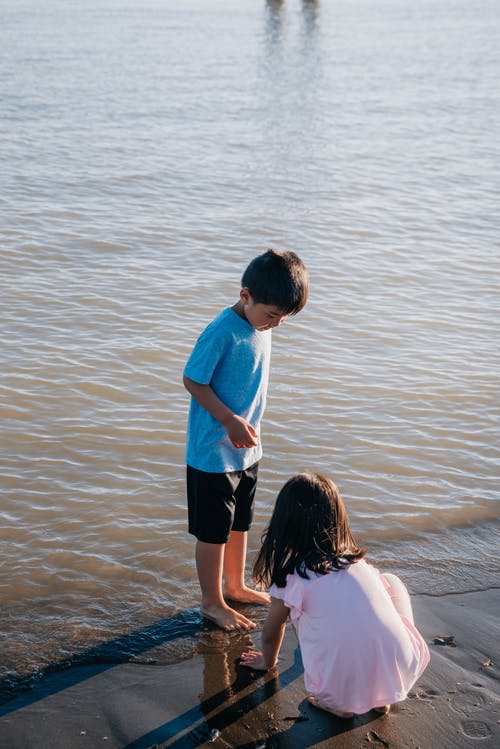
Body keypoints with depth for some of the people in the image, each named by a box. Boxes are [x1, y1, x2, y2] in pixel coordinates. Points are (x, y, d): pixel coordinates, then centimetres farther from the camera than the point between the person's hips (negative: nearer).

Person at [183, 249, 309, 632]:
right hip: (214, 452, -8)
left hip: (247, 449, 8)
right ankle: (212, 602, 23)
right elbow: (193, 381, -18)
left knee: (240, 523, 22)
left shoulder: (263, 325, 1)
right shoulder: (221, 333, -24)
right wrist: (230, 420, -22)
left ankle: (236, 586, 40)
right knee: (214, 531, 7)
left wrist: (247, 426, 16)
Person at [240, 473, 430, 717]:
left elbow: (271, 634, 18)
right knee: (391, 581, 25)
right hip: (400, 672, 2)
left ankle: (338, 702, 12)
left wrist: (267, 661, 42)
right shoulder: (359, 562, 10)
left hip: (342, 686, -2)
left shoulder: (292, 579, -1)